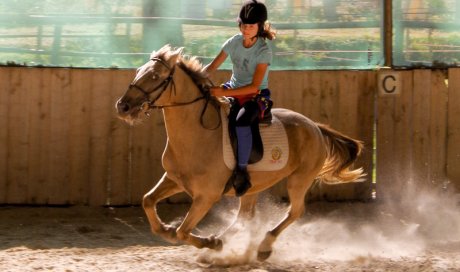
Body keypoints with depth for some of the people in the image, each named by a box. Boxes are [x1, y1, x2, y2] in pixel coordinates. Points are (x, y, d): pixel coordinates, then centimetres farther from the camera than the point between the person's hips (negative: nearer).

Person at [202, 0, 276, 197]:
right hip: (233, 89, 7)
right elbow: (212, 66, 5)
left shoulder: (263, 51, -18)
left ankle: (242, 171, -30)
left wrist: (224, 93, -32)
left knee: (241, 120, -38)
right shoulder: (234, 42, -1)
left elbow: (254, 86, -24)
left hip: (257, 96, -7)